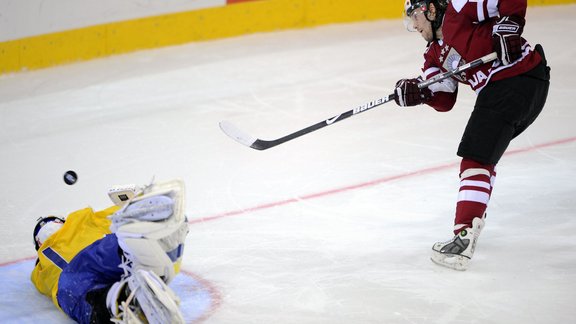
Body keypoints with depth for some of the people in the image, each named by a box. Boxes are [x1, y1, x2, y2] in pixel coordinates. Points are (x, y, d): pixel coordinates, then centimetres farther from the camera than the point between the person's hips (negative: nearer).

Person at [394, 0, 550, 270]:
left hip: (519, 81, -10)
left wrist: (508, 28, -19)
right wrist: (419, 92, -4)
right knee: (482, 152, 25)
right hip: (496, 90, 10)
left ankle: (465, 237, -17)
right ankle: (474, 217, 38)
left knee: (475, 157, -12)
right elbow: (444, 100, 13)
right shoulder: (435, 54, 22)